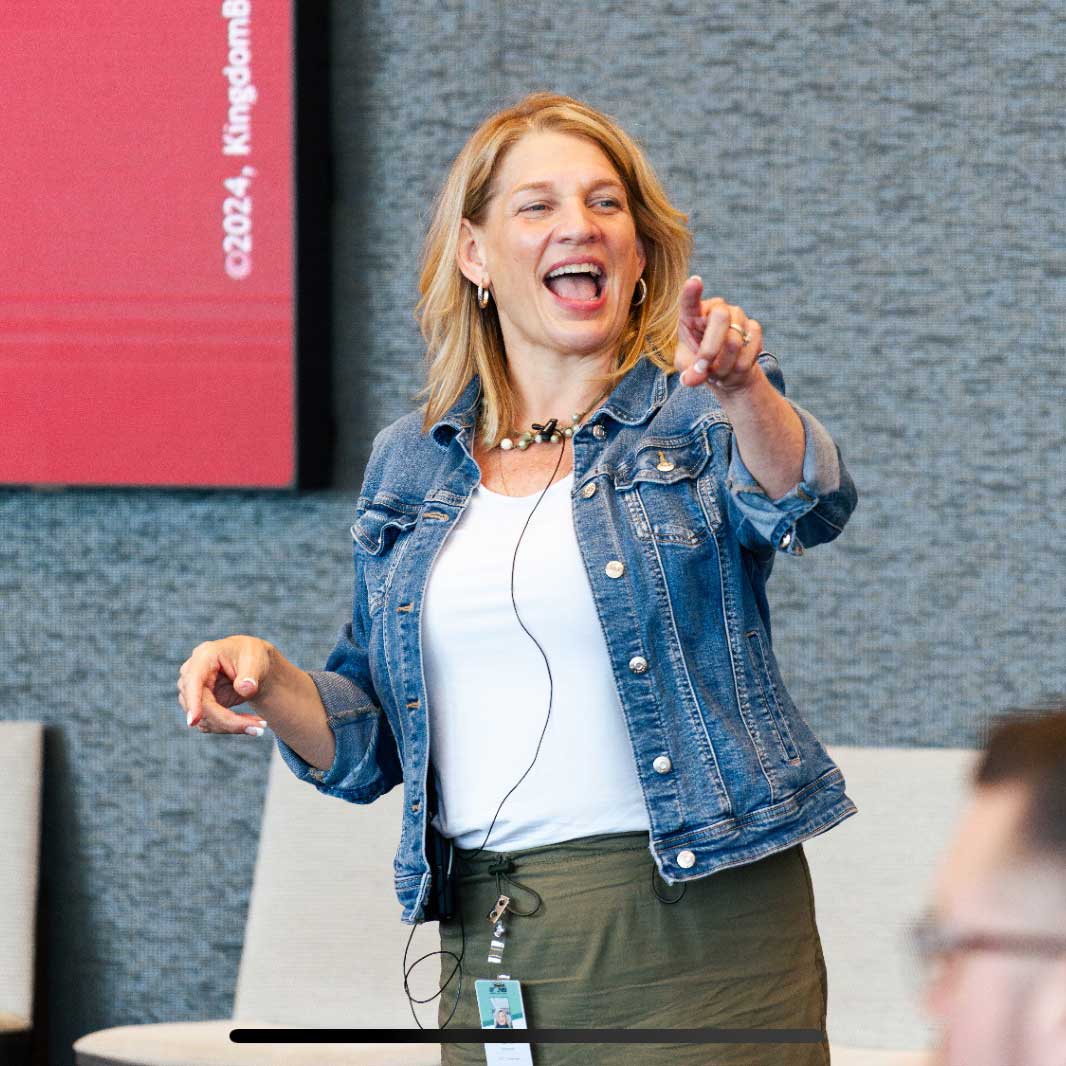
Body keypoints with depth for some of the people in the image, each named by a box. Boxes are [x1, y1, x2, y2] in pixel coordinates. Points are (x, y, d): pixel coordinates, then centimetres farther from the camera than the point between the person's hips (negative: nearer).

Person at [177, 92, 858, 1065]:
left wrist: (744, 391, -42)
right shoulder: (410, 465, 12)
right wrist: (267, 680, -4)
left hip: (702, 945, -3)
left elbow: (807, 506, -22)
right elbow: (370, 746, 16)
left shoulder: (698, 419, 1)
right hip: (487, 942, 4)